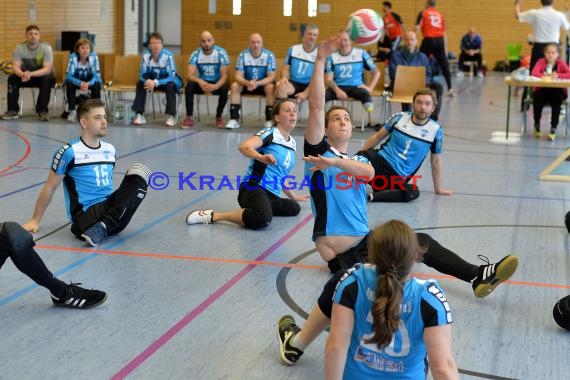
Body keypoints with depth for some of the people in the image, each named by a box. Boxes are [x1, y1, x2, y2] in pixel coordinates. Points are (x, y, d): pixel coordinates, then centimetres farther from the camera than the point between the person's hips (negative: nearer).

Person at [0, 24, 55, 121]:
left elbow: (47, 69, -28)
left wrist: (30, 74, -43)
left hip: (43, 75, -3)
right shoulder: (19, 48, -11)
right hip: (26, 75, 3)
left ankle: (42, 110, -25)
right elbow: (15, 67, -18)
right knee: (12, 79, -22)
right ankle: (13, 110, -15)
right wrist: (23, 75, -43)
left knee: (47, 79, -36)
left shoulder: (46, 48, -20)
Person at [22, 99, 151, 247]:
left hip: (108, 210, 8)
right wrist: (35, 220, 9)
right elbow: (49, 188, 4)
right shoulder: (69, 152, -4)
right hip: (85, 216, -8)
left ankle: (102, 227, -21)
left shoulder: (110, 150, 15)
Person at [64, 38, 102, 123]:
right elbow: (69, 75, -26)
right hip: (76, 80, 0)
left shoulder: (94, 57, -23)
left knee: (97, 85, -30)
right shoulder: (73, 57, -24)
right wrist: (80, 83, -45)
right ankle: (72, 111, -16)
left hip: (89, 81, 0)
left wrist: (88, 84, -43)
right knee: (69, 84, -30)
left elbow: (97, 75, -22)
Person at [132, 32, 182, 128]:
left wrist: (156, 83, -44)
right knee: (140, 84, -21)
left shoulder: (168, 55, -28)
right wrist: (148, 81, -36)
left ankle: (171, 116, -28)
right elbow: (143, 75, -13)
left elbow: (171, 76, -31)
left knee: (170, 86, -35)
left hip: (167, 80, -3)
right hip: (152, 80, 3)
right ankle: (139, 115, -18)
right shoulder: (145, 55, -18)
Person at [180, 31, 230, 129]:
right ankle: (189, 118, -19)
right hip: (202, 82, 1)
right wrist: (199, 81, -40)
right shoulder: (196, 54, -10)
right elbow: (190, 75, -16)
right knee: (189, 86, -28)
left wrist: (216, 86, -40)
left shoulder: (221, 53, -15)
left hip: (217, 83, -1)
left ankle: (219, 117, -10)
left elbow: (225, 75, -19)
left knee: (224, 89, -33)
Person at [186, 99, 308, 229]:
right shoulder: (270, 133, -3)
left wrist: (294, 197, 40)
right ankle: (213, 215, -24)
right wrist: (261, 157, -42)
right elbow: (244, 146, -23)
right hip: (255, 188, -9)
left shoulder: (292, 143, 20)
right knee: (263, 219, -38)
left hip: (272, 195, 9)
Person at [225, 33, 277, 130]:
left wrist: (257, 83, -37)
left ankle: (269, 120, -25)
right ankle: (233, 120, -25)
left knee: (271, 87, -33)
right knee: (235, 86, -25)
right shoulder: (243, 55, -12)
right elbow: (238, 76, -15)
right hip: (247, 83, 2)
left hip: (263, 83, -2)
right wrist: (248, 83, -38)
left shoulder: (269, 55, -16)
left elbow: (271, 77, -19)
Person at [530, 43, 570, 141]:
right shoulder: (541, 62, -2)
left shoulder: (561, 63, -4)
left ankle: (553, 129, -20)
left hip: (557, 90, -1)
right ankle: (537, 125, -2)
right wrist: (545, 76, -34)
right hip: (542, 90, 1)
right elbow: (534, 73, -19)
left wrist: (558, 75, -28)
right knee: (537, 99, -29)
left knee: (557, 100, -32)